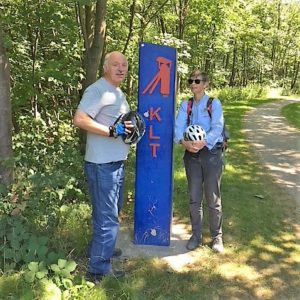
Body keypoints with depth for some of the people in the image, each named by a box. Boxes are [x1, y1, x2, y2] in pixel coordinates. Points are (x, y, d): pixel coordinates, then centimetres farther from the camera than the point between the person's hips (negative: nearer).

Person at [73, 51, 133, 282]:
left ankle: (102, 248, 41)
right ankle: (99, 268, 10)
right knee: (107, 216, -3)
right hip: (102, 164, -10)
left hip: (117, 163, 10)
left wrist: (130, 128, 11)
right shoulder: (97, 90, -15)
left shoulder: (119, 93, 16)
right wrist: (112, 131, -27)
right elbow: (80, 120, -26)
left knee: (112, 211, 23)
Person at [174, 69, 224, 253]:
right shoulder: (185, 105, 7)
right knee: (194, 198, 10)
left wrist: (203, 142, -30)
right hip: (192, 154, 3)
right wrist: (184, 142, -26)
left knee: (213, 198, 4)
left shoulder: (214, 103, -3)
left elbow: (217, 128, -14)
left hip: (212, 153, -3)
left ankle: (217, 236, 20)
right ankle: (196, 235, 25)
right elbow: (178, 127, -5)